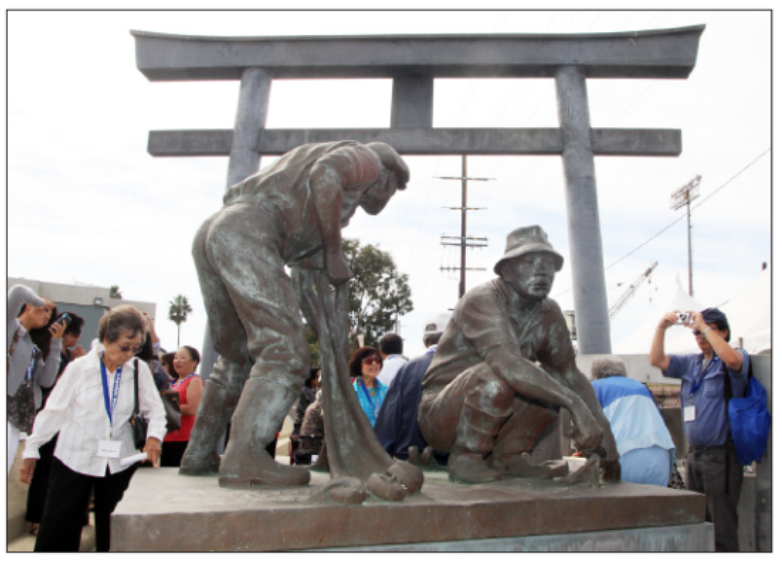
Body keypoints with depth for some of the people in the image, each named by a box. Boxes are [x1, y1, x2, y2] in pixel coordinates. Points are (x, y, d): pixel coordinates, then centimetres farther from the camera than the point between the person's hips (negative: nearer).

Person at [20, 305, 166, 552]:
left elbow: (155, 409, 4)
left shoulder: (139, 370, -4)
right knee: (57, 532, 3)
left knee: (112, 535, 10)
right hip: (75, 458, -1)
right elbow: (53, 411, -1)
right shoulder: (79, 368, -8)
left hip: (119, 461, 2)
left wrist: (154, 436, -15)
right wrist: (31, 451, 3)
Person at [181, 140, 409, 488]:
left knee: (237, 358, 18)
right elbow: (324, 175, -12)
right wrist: (335, 253, -5)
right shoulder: (365, 159, 11)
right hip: (247, 233, -9)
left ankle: (199, 455, 24)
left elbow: (306, 264, 31)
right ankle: (244, 458, -17)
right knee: (285, 353, -10)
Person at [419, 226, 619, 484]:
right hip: (441, 416, -7)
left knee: (555, 383, -7)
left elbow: (571, 373, 4)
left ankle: (507, 456, 0)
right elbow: (508, 364, -37)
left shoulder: (548, 313, 2)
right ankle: (464, 459, -16)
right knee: (497, 375, -33)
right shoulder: (481, 300, -22)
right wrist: (575, 404, -38)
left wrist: (602, 426, -11)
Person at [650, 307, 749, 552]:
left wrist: (704, 326, -23)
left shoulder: (737, 357, -4)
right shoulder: (691, 363, 15)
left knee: (722, 529, -5)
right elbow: (657, 360, 9)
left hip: (721, 456, -7)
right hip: (694, 455, 7)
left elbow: (732, 359, -27)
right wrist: (661, 328, -4)